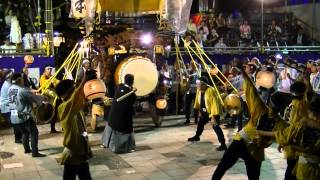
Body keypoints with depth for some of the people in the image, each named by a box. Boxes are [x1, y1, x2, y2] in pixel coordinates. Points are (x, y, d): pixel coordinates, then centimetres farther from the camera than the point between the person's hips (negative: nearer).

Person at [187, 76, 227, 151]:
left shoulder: (211, 91, -29)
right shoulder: (199, 90, -4)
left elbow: (214, 103, -31)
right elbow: (198, 100, 11)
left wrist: (213, 116, -35)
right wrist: (199, 110, 14)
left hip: (214, 112, -9)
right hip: (205, 111, 9)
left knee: (215, 127, -19)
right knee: (200, 123, 23)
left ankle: (223, 144, -19)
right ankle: (197, 137, 49)